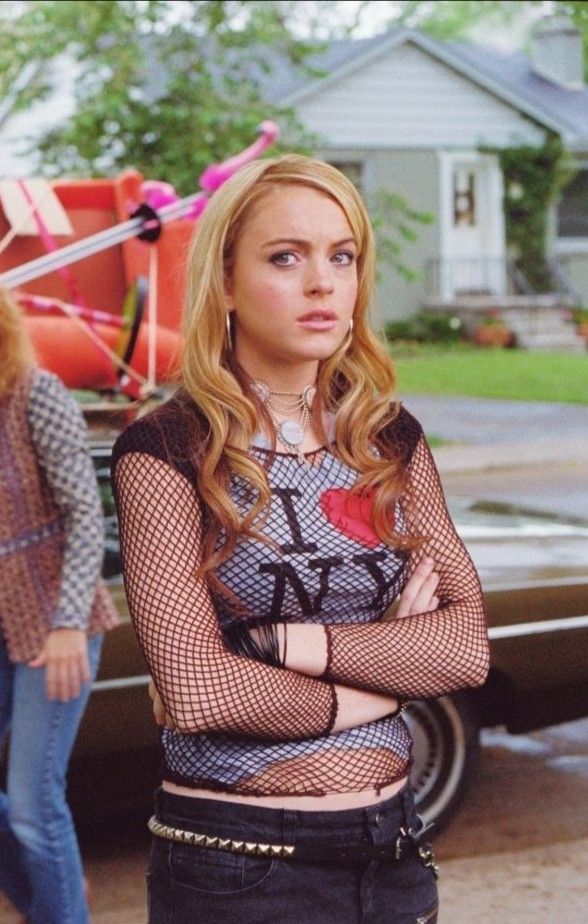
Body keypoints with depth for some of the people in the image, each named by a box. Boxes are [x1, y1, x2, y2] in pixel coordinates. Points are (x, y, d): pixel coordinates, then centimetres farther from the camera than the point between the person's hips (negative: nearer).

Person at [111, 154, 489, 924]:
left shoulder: (391, 441, 4)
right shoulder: (168, 452, -11)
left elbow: (468, 647, -5)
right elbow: (195, 691, -20)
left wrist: (293, 643, -18)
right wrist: (386, 672, -8)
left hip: (391, 841, 5)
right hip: (235, 860, -5)